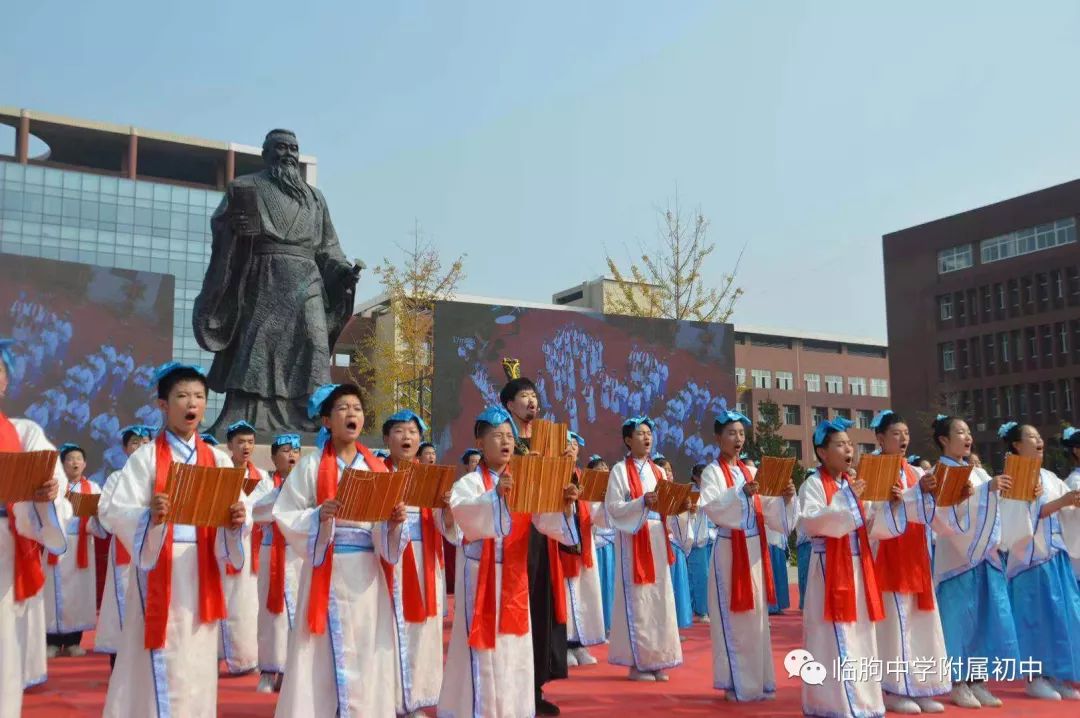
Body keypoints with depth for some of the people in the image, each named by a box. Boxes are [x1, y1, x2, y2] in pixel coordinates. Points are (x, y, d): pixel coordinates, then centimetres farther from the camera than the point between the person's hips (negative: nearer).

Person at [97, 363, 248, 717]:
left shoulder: (218, 461, 8)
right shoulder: (146, 456, -1)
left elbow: (235, 520, 5)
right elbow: (112, 510, -10)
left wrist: (236, 522, -17)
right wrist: (148, 515, -28)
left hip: (202, 570, 3)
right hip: (158, 566, -3)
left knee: (197, 659, 8)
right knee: (160, 662, -2)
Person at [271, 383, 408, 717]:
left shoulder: (377, 468, 9)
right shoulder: (311, 465, -1)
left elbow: (385, 530, 9)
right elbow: (285, 515, -6)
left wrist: (394, 521, -12)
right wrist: (318, 515, -22)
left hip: (366, 574, 3)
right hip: (326, 570, -3)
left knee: (365, 655, 6)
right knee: (324, 656, -2)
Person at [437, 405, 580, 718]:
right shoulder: (469, 482, -7)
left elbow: (546, 520, -4)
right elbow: (462, 513, -28)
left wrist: (564, 504, -23)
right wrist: (495, 494, -41)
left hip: (515, 574, 5)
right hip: (481, 573, -5)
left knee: (513, 645, 11)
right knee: (482, 645, -4)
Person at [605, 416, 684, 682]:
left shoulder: (658, 471, 15)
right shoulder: (620, 470, -3)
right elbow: (613, 507, -10)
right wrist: (642, 503, -21)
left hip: (657, 539, 6)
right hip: (634, 540, -6)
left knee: (660, 597, 6)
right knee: (637, 599, -4)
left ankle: (656, 660, 14)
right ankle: (637, 662, 4)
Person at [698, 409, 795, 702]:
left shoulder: (751, 471, 12)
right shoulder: (712, 472, -5)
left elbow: (765, 511, 8)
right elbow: (710, 507, -22)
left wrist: (785, 498, -9)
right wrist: (741, 493, -33)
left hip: (756, 548, 6)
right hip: (730, 549, -6)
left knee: (757, 616, 11)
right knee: (733, 617, -1)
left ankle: (759, 680, 21)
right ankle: (737, 683, 8)